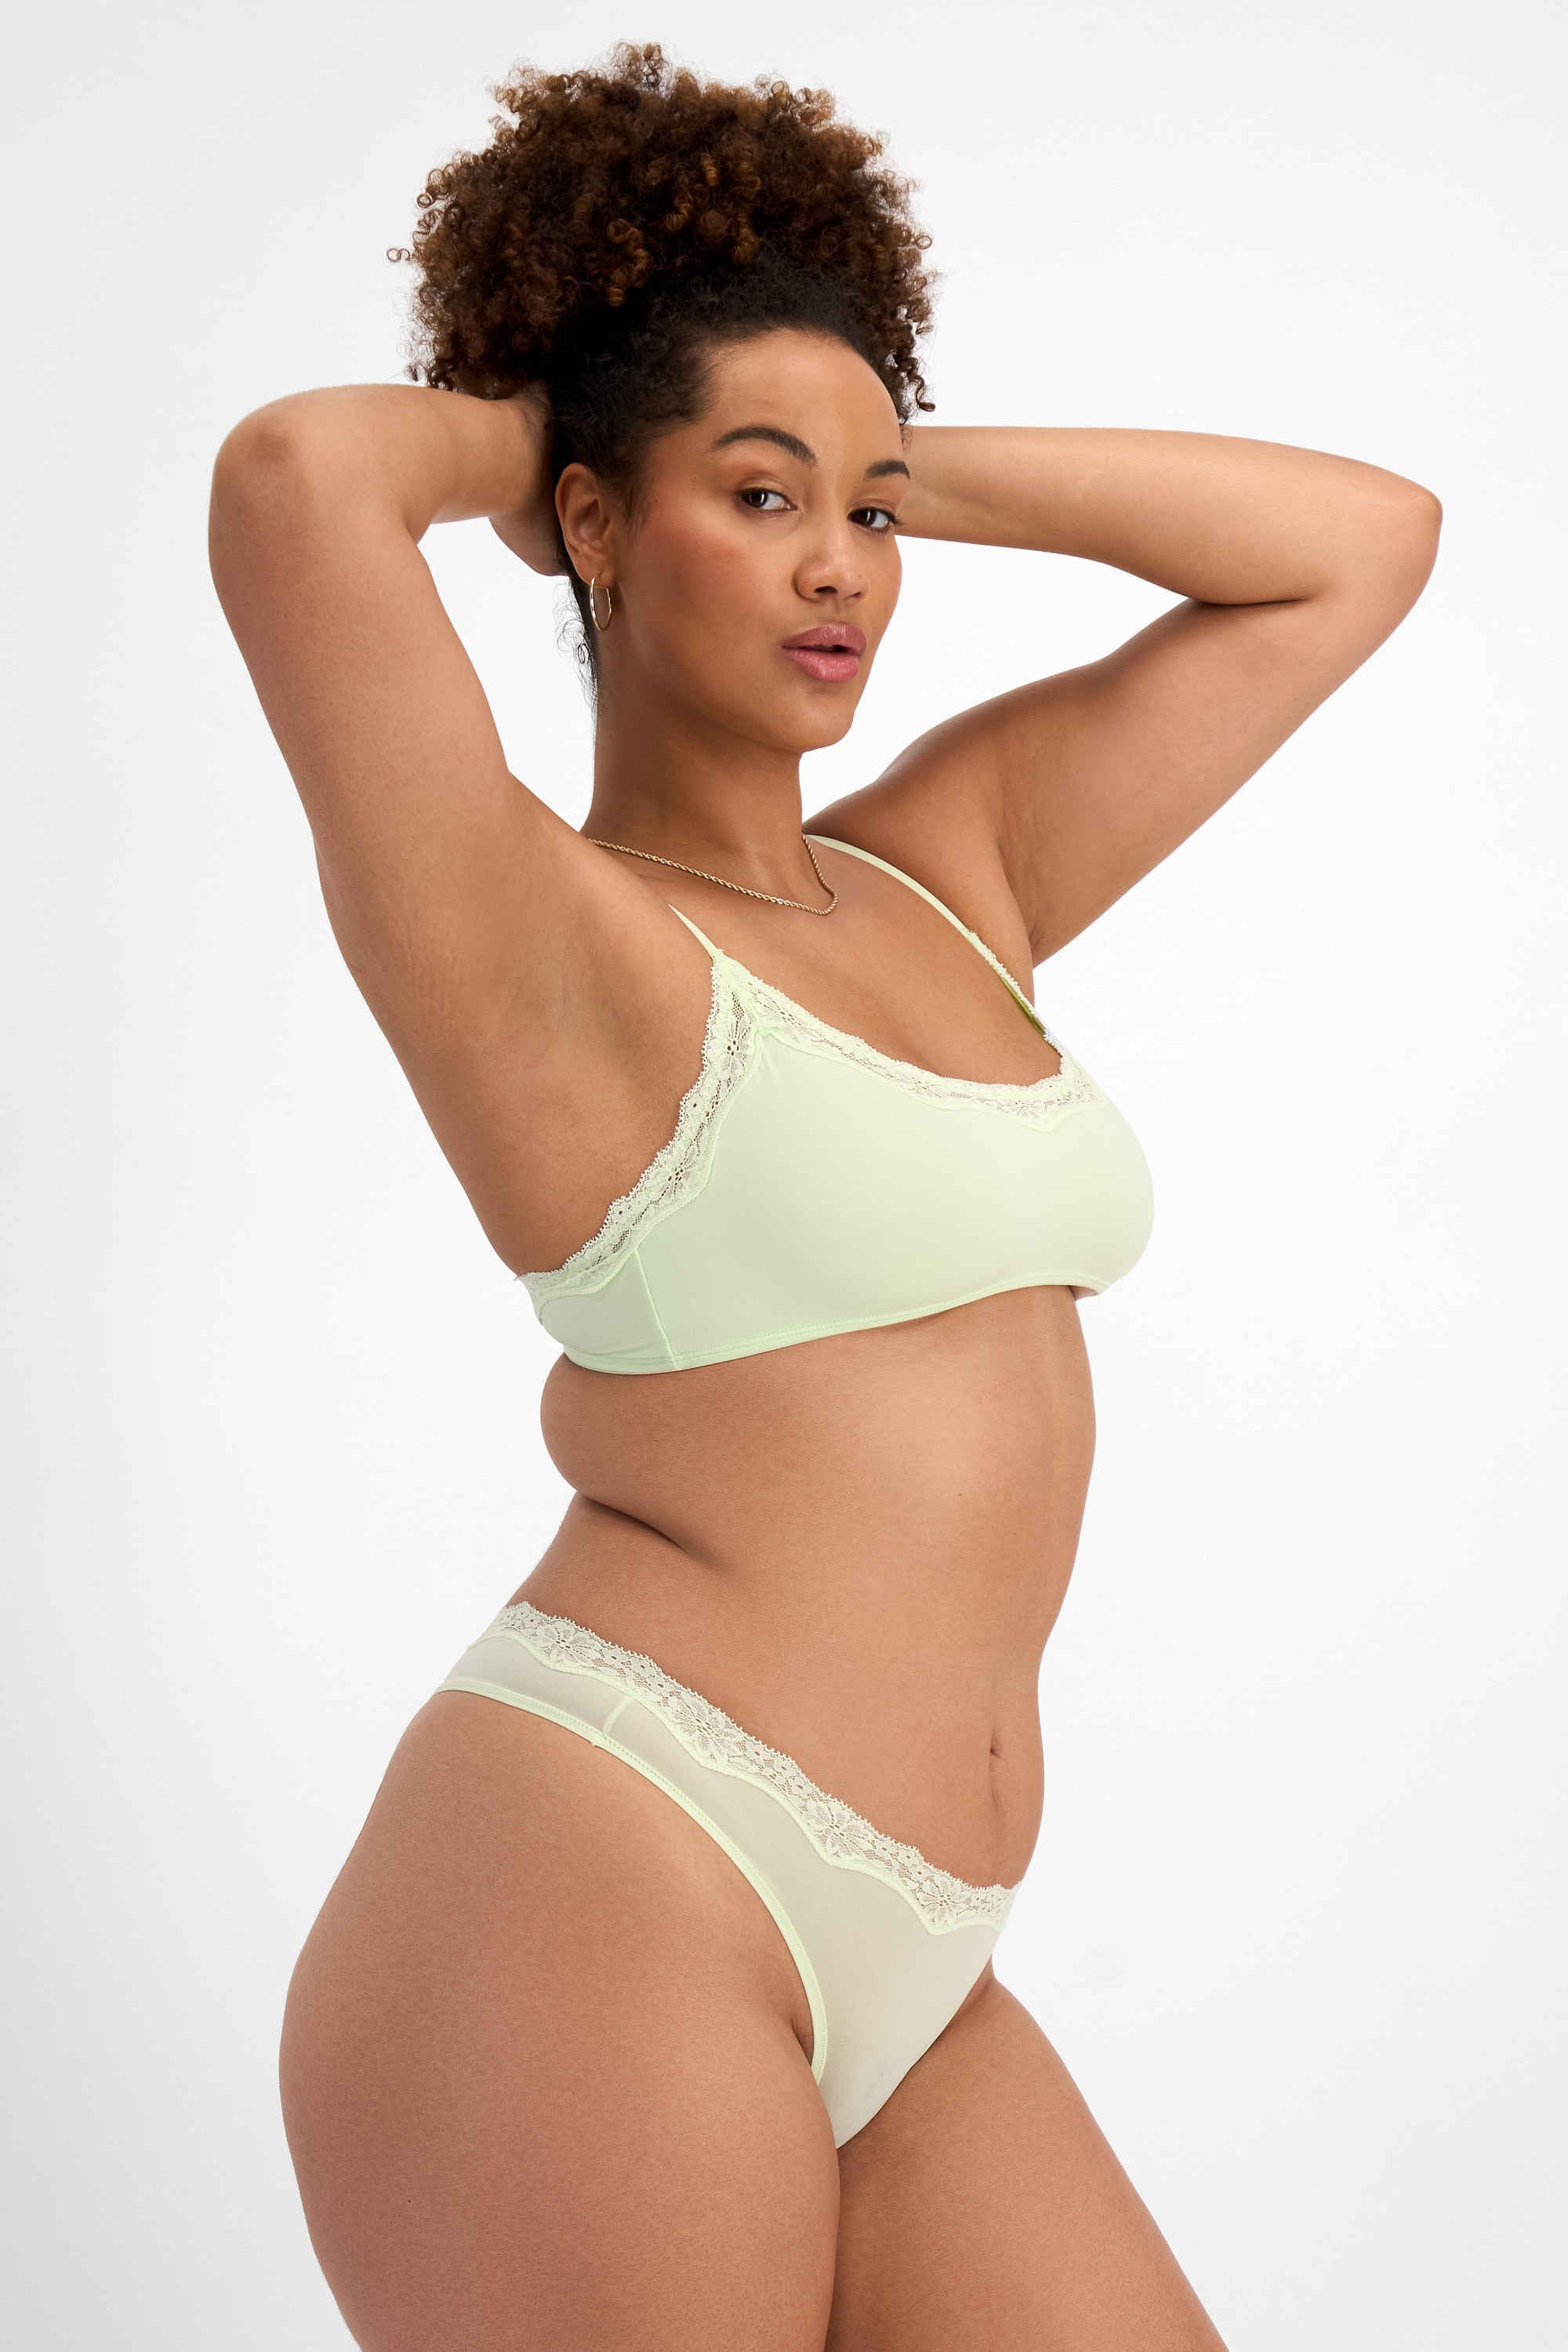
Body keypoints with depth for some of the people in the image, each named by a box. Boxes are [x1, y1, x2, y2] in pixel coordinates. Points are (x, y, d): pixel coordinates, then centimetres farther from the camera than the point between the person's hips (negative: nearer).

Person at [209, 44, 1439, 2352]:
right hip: (594, 1902, -7)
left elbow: (1367, 538, 19)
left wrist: (907, 466, 14)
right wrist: (512, 430, -2)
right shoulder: (547, 942, -6)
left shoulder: (953, 863, 14)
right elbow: (292, 474, -24)